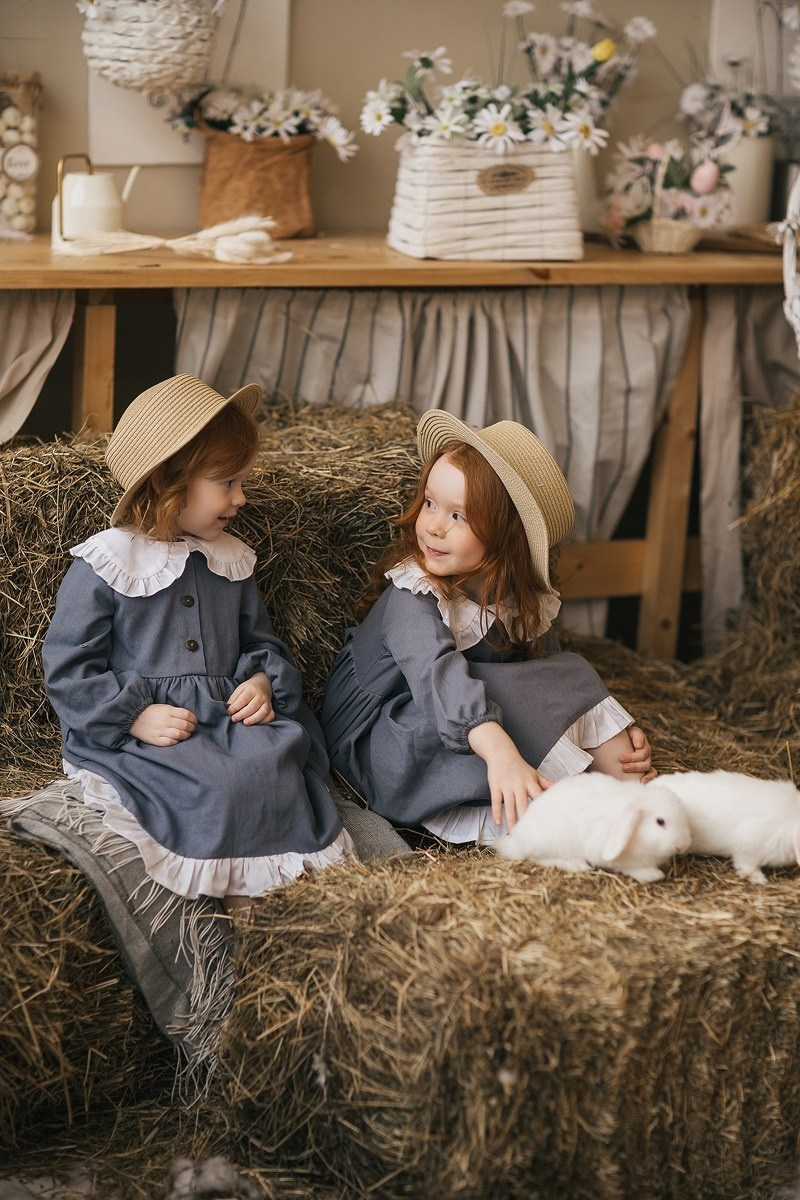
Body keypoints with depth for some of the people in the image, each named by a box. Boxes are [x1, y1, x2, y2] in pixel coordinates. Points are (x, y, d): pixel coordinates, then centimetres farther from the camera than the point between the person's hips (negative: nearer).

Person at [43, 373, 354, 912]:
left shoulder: (232, 559, 15)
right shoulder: (105, 564, -5)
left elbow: (260, 640, 25)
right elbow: (69, 669, -5)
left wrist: (266, 681, 2)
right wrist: (136, 717, -16)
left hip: (228, 717, 5)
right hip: (130, 731, -5)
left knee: (274, 759, -26)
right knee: (217, 783, -32)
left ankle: (276, 880, -18)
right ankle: (236, 892, -14)